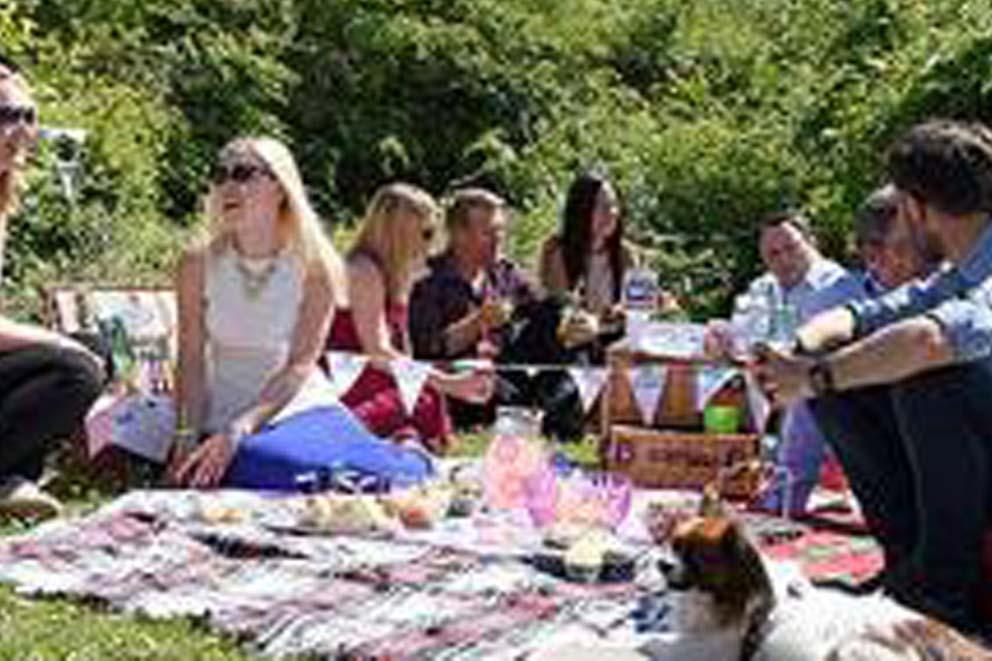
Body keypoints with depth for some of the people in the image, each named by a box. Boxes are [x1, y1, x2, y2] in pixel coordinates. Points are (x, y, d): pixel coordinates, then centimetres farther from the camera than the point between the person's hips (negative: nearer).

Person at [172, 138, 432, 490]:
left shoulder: (313, 266, -5)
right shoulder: (199, 262, -1)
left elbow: (300, 366, -12)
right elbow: (191, 360, -1)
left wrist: (237, 431, -24)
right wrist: (186, 439, -14)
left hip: (298, 405, 1)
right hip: (225, 418, -1)